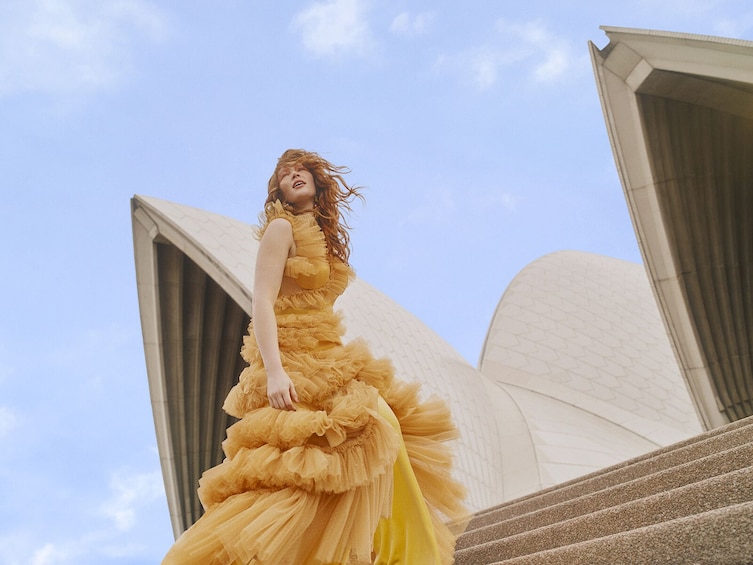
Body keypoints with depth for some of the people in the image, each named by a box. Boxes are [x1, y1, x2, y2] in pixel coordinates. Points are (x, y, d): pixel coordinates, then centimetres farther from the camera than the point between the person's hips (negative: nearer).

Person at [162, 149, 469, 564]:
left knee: (378, 429, -5)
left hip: (326, 361, 8)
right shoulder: (282, 227, -1)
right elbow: (262, 302, -12)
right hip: (292, 362, -8)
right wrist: (273, 371, -24)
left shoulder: (325, 237, 21)